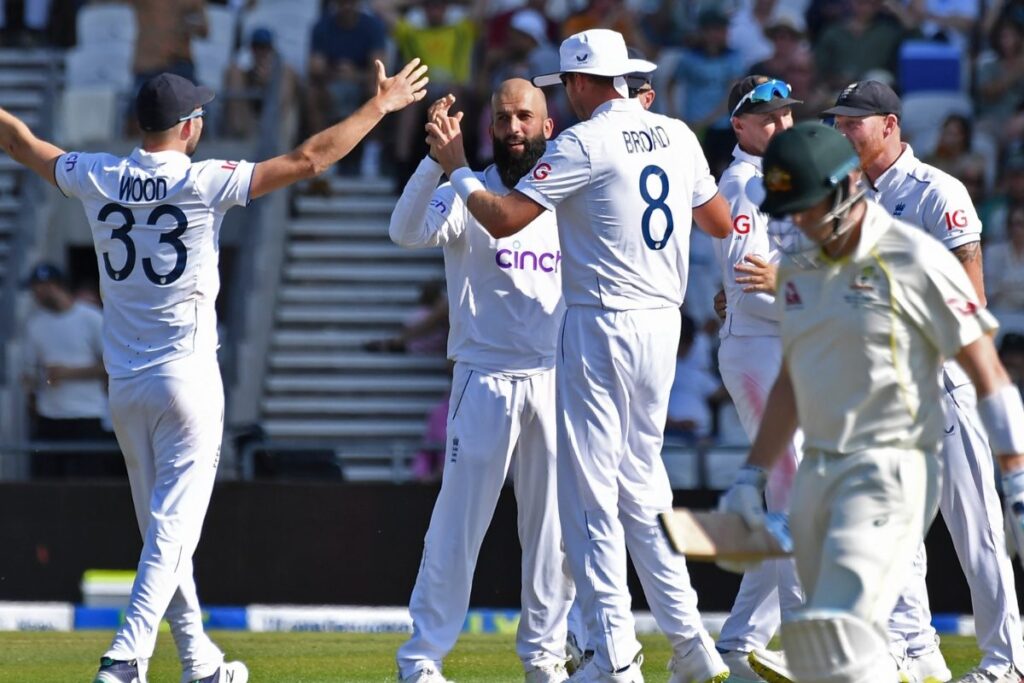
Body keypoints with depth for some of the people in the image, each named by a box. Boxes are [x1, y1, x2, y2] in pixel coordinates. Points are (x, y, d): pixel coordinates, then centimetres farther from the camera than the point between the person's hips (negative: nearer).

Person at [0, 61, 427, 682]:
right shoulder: (204, 183, -11)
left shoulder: (99, 180, 1)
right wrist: (380, 106, -2)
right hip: (188, 380, -5)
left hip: (124, 386, 5)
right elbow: (308, 160, -11)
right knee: (174, 526, -6)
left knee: (163, 528, 14)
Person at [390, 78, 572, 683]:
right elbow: (408, 231, -21)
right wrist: (438, 156, -35)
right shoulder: (466, 196, -3)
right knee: (459, 520, -5)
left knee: (555, 523, 8)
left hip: (557, 381, 4)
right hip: (485, 379, -4)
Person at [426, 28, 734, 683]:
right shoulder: (676, 135, 9)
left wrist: (456, 167, 2)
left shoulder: (585, 143, -11)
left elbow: (503, 218, -14)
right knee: (640, 482, 15)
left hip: (602, 323, -7)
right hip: (664, 320, 7)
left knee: (590, 491, -3)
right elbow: (723, 222, 21)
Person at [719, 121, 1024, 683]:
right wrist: (751, 477, 21)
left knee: (840, 638, -22)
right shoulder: (798, 267, 12)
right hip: (816, 472, 8)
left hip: (891, 472, -8)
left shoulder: (914, 261, -9)